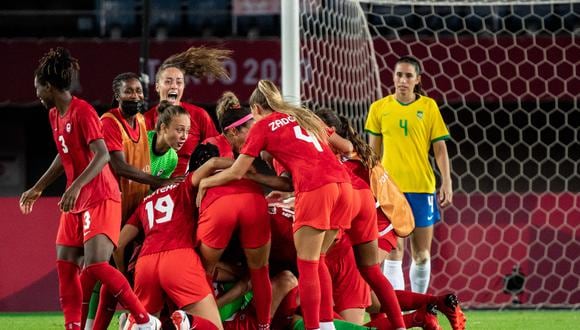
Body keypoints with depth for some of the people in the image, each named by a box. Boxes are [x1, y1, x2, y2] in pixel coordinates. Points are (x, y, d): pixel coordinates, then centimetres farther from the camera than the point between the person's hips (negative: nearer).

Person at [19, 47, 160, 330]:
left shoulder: (82, 112, -15)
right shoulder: (55, 115, 12)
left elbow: (102, 155, -25)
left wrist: (76, 185, -36)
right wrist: (38, 188, 30)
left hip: (100, 198, -10)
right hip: (76, 201, 10)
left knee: (95, 264, -21)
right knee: (65, 265, 5)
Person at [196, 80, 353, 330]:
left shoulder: (262, 126, 10)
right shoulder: (304, 117, 27)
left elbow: (236, 173, 10)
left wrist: (204, 183, 26)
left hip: (314, 188, -6)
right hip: (341, 181, 6)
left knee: (307, 264, -1)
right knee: (317, 260, 15)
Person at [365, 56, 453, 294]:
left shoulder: (428, 106, 3)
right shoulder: (379, 108, 5)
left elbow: (440, 149, 4)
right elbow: (373, 152, 11)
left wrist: (446, 183, -4)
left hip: (422, 187, 1)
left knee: (422, 255, 6)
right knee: (394, 252, -7)